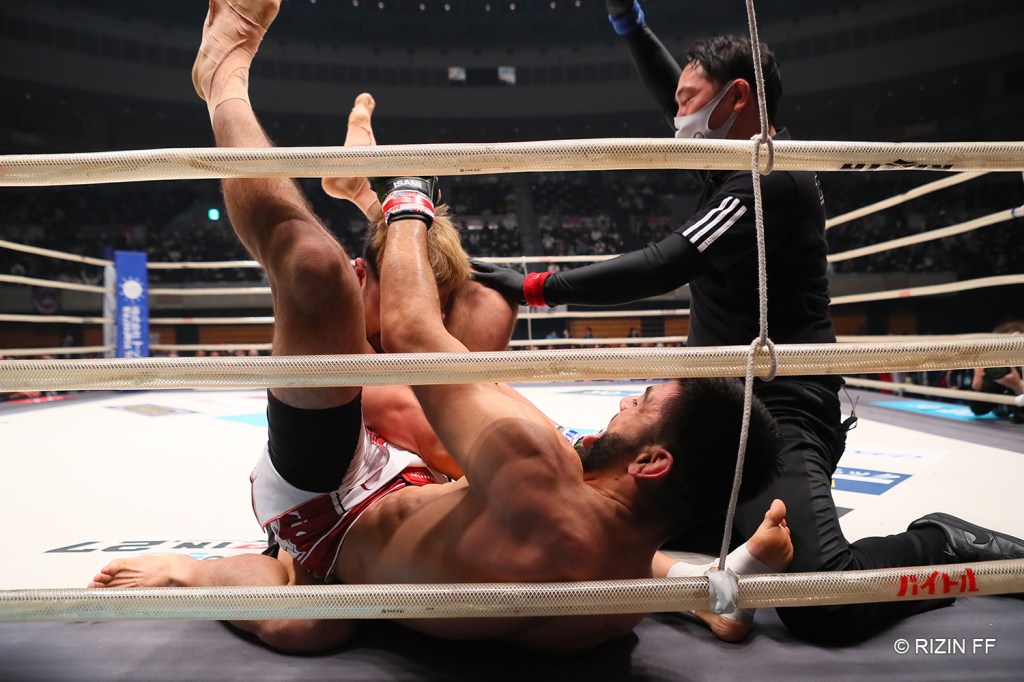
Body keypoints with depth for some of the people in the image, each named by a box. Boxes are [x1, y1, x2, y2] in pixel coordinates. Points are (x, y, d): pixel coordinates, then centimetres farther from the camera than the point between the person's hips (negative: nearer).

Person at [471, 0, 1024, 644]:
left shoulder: (770, 181, -16)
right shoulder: (751, 160, 12)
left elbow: (661, 268, -22)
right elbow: (679, 98, 27)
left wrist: (535, 287, -18)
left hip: (779, 419, -10)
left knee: (823, 607, -24)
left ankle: (945, 545, 5)